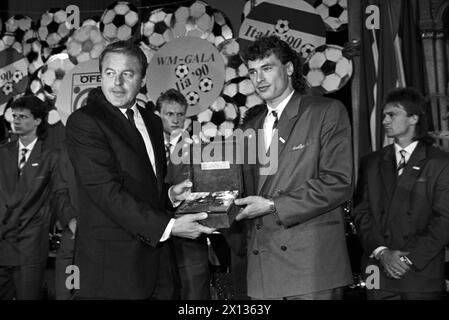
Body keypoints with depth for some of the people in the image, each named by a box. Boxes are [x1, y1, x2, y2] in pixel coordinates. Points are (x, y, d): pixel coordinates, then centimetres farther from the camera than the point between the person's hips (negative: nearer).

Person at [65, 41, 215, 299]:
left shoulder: (152, 121, 14)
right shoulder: (83, 122, -10)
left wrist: (170, 194, 1)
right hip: (112, 260, -6)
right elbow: (107, 191, -19)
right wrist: (167, 226, -24)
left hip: (158, 255, 7)